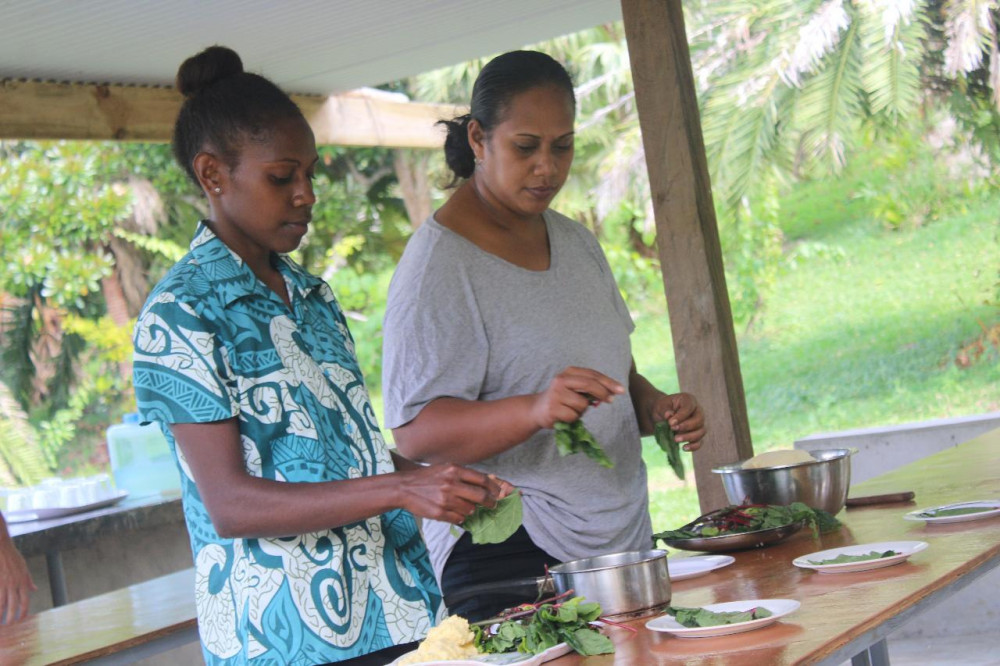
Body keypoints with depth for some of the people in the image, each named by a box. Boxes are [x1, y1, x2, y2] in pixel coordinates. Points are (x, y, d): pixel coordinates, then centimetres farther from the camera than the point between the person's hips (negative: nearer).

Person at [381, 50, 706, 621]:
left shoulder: (577, 242, 13)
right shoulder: (440, 264, -12)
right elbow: (416, 433, -19)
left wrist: (656, 406, 2)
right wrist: (536, 410, -34)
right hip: (508, 556, -7)